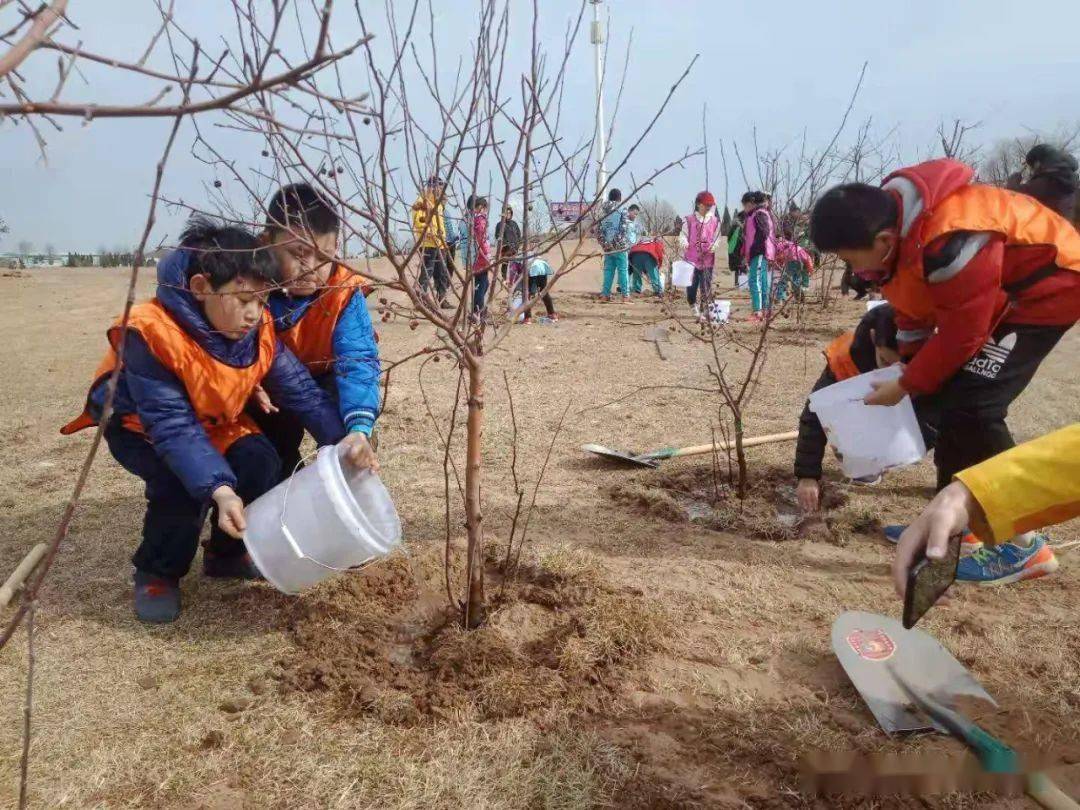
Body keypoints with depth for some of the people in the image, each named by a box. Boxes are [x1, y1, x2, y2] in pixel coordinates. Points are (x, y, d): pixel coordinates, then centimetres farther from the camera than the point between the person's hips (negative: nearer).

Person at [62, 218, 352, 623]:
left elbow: (301, 390, -17)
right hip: (140, 425, -5)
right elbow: (173, 426, -40)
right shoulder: (152, 334, -37)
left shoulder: (259, 330, -21)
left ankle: (226, 554, 7)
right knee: (183, 485, -31)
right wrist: (220, 490, -51)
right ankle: (157, 572, -1)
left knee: (261, 464, -19)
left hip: (214, 421, 5)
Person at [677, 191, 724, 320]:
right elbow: (683, 234, 1)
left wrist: (714, 246, -13)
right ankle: (694, 306, 24)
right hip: (691, 259, -1)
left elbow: (717, 237, 9)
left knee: (706, 288, -2)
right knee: (691, 286, 1)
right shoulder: (689, 220, 4)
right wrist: (684, 243, -22)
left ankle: (705, 312, 4)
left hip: (707, 260, 1)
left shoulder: (715, 222, 8)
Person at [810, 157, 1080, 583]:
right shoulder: (893, 227, -6)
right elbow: (915, 309, 8)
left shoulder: (948, 241, -37)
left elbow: (961, 333, -26)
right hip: (991, 293, 10)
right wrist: (908, 369, 7)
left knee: (971, 404, -19)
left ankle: (1022, 544, -8)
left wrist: (906, 386, -15)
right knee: (949, 396, 7)